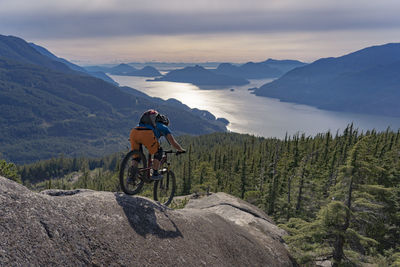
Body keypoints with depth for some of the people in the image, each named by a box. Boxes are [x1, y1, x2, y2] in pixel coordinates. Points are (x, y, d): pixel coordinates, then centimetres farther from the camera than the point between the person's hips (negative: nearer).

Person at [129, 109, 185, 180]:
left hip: (133, 132, 5)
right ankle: (155, 174, 13)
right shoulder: (164, 127, 31)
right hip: (147, 135, -5)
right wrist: (181, 150, 43)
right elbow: (173, 142, 28)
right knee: (158, 152, 17)